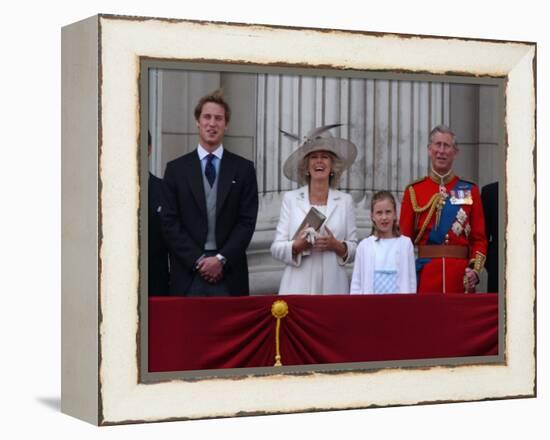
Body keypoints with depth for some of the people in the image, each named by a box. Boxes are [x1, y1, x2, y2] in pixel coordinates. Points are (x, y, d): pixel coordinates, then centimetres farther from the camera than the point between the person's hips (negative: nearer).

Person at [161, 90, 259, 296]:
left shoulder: (243, 169, 8)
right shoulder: (176, 169, 8)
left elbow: (247, 221, 3)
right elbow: (170, 223, 3)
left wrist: (222, 259, -9)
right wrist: (198, 260, -7)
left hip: (230, 276, 0)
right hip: (188, 274, 0)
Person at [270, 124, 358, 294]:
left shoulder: (345, 201, 8)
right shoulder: (290, 199, 6)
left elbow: (354, 250, 8)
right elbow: (276, 248, 3)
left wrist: (336, 246, -11)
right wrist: (297, 245, -15)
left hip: (333, 286, 1)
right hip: (299, 286, -1)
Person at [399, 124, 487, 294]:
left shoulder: (470, 190, 8)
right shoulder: (413, 191, 6)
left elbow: (479, 238, 7)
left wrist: (475, 269, -9)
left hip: (460, 275, 1)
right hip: (425, 274, -1)